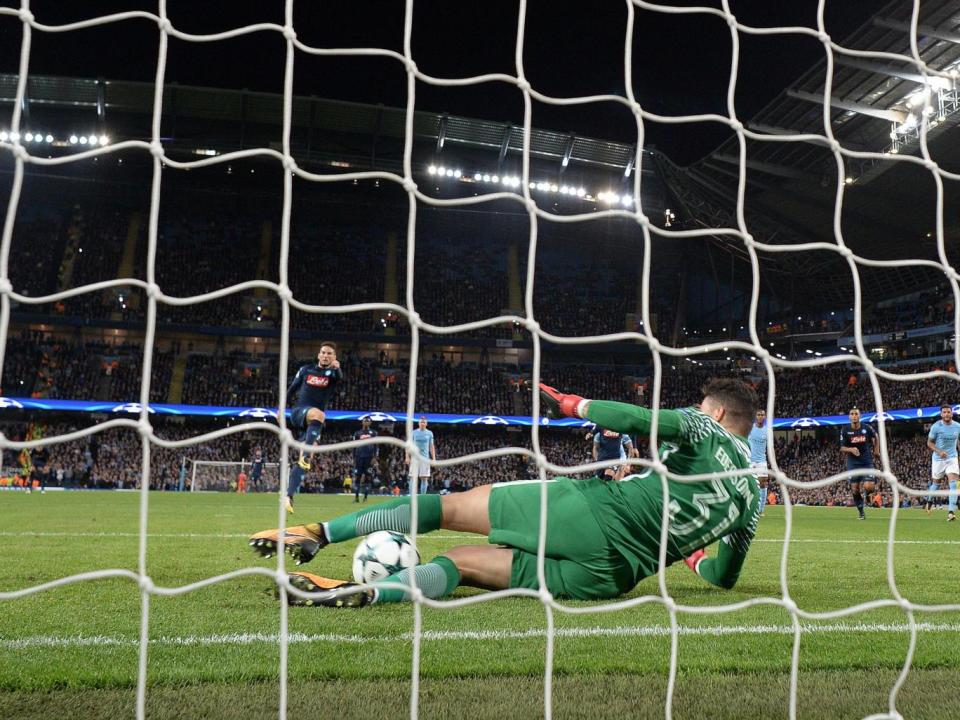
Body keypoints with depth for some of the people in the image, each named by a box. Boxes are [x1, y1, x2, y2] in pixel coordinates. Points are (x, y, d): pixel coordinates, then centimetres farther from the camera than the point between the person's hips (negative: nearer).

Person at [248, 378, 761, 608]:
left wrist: (571, 404, 6)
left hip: (593, 510, -4)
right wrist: (692, 555, 51)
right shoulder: (750, 502, 23)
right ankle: (366, 591, -25)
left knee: (450, 506, 6)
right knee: (460, 562, 3)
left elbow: (637, 420, -8)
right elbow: (725, 578, 30)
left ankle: (320, 532, -5)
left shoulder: (702, 427, 10)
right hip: (608, 575, 4)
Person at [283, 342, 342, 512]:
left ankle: (289, 496, -2)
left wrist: (336, 368, -42)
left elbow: (340, 377, -20)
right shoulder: (306, 370, 11)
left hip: (314, 422, 1)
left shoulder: (332, 373, 5)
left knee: (303, 461, -5)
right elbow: (292, 389, 20)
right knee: (318, 414, -37)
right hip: (298, 412, -1)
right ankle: (305, 455, -45)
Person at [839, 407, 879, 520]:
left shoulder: (867, 428, -6)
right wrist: (851, 449, -25)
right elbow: (842, 448, -6)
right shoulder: (845, 431, -7)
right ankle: (861, 511, 17)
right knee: (855, 489, -2)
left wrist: (876, 449, 12)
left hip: (867, 461, 0)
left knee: (868, 487, -15)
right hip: (853, 463, 1)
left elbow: (876, 437, 16)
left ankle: (866, 494, 23)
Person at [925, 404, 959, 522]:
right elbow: (929, 442, -5)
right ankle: (930, 501, 43)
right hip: (938, 459, -1)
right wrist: (939, 451, -21)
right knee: (936, 482, 13)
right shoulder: (936, 427, -11)